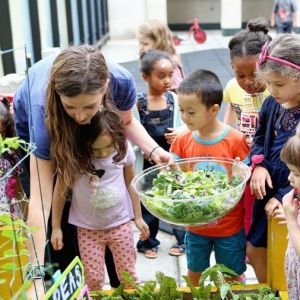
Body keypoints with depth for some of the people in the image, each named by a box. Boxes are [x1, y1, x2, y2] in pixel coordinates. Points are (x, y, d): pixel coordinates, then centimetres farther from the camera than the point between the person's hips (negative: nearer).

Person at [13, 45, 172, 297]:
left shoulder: (121, 81, -36)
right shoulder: (43, 105, -44)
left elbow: (126, 121, -10)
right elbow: (40, 199, -43)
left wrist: (153, 149, -30)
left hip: (93, 131, 3)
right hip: (33, 129, -2)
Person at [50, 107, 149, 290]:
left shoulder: (124, 149, -13)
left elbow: (131, 183, 2)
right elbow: (60, 189, -6)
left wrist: (138, 217, 9)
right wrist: (56, 227, -1)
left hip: (120, 223, 1)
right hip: (87, 228, -1)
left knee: (128, 276, 8)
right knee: (93, 279, 3)